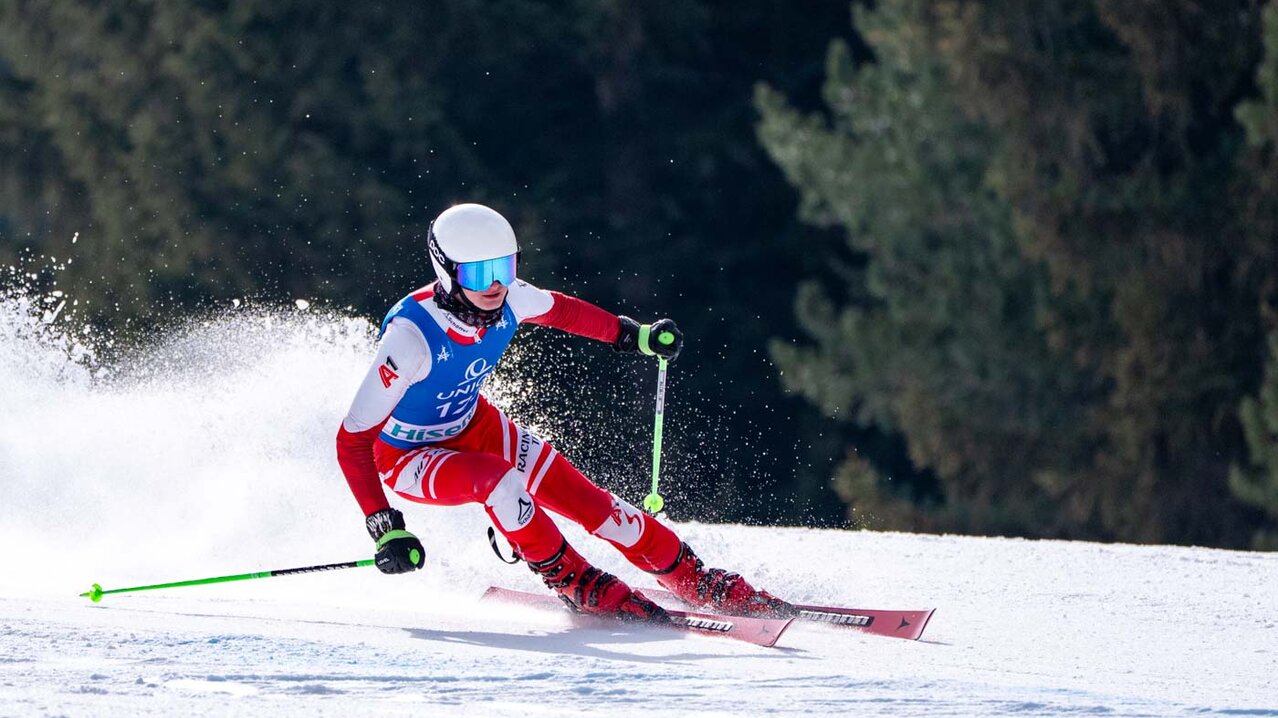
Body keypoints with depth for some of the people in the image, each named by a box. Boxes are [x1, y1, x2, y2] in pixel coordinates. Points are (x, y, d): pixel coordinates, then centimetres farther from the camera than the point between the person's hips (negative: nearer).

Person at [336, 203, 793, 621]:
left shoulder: (508, 299, -21)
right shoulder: (411, 336, -38)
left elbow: (559, 310, 6)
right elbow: (352, 441, -35)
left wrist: (635, 336, 12)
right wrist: (386, 529, -41)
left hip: (473, 426, 6)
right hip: (406, 456, -6)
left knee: (584, 499, -5)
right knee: (497, 480, -34)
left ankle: (700, 584, 8)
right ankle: (576, 586, -13)